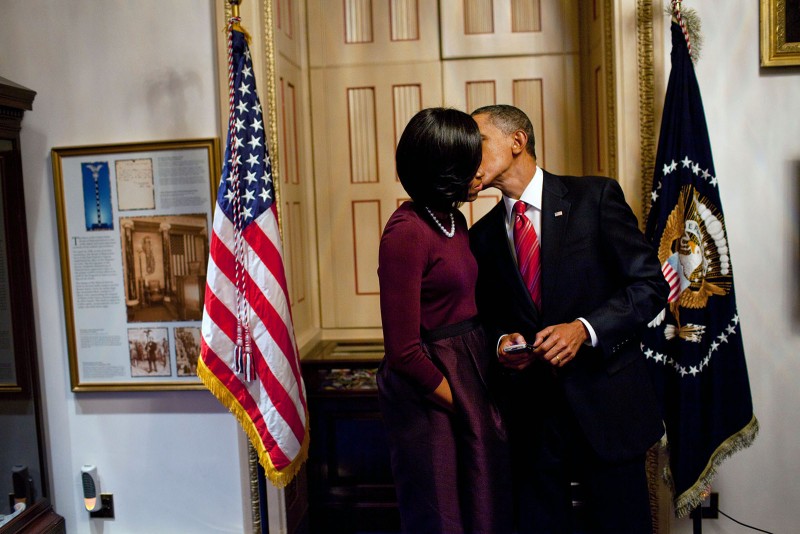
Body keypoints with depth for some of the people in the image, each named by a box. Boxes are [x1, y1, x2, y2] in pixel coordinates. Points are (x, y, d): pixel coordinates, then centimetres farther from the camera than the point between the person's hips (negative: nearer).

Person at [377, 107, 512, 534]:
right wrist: (455, 400, -11)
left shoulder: (453, 219, 6)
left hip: (470, 375, 8)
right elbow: (403, 350, -21)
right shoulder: (406, 231, -21)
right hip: (430, 393, -8)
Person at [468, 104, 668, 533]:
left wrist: (584, 329, -18)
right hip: (528, 407, 3)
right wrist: (501, 341, -7)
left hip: (604, 401, -2)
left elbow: (649, 283, -6)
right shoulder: (482, 236, 7)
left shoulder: (595, 197, -4)